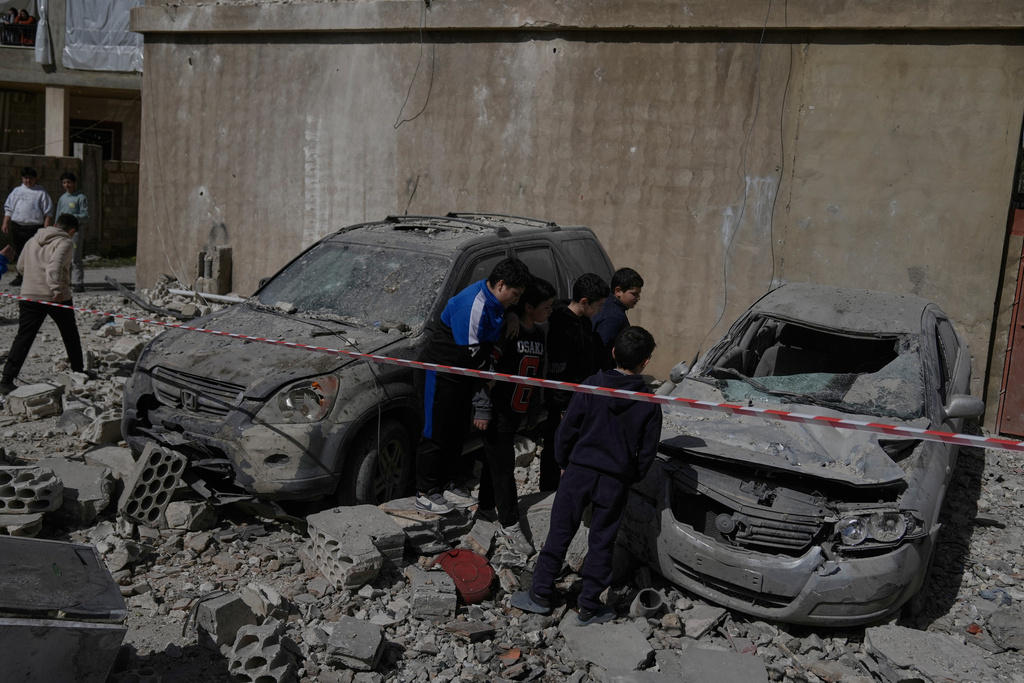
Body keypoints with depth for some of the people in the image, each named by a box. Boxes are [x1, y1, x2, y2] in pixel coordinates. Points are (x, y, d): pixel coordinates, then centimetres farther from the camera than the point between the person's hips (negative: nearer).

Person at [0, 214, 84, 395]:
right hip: (56, 297, -4)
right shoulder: (65, 243, -5)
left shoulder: (33, 241, 17)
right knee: (70, 334, 17)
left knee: (23, 337, 0)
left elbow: (21, 266, 24)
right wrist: (56, 288, -33)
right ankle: (78, 371, 30)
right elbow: (55, 265, -24)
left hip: (29, 296, 4)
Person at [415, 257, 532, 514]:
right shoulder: (472, 305, -29)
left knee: (459, 431, 16)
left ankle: (447, 486, 29)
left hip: (464, 374, 10)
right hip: (443, 370, -10)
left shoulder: (494, 300, 1)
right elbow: (469, 353, -27)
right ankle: (425, 493, 11)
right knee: (436, 433, -1)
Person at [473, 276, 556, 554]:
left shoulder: (538, 334, 10)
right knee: (503, 468, -5)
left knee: (495, 461, 18)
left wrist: (532, 407, 22)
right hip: (497, 412, -8)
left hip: (516, 412, 8)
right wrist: (483, 409, -19)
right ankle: (509, 528, -1)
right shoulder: (507, 330, -16)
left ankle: (486, 507, 31)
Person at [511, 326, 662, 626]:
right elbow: (647, 451, 1)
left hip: (579, 471, 0)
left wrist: (564, 462, 11)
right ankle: (589, 607, 17)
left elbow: (567, 430, -3)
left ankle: (541, 594, 18)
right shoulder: (649, 404, -5)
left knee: (560, 533, 10)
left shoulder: (591, 387, -7)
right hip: (616, 481, 0)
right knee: (601, 543, 10)